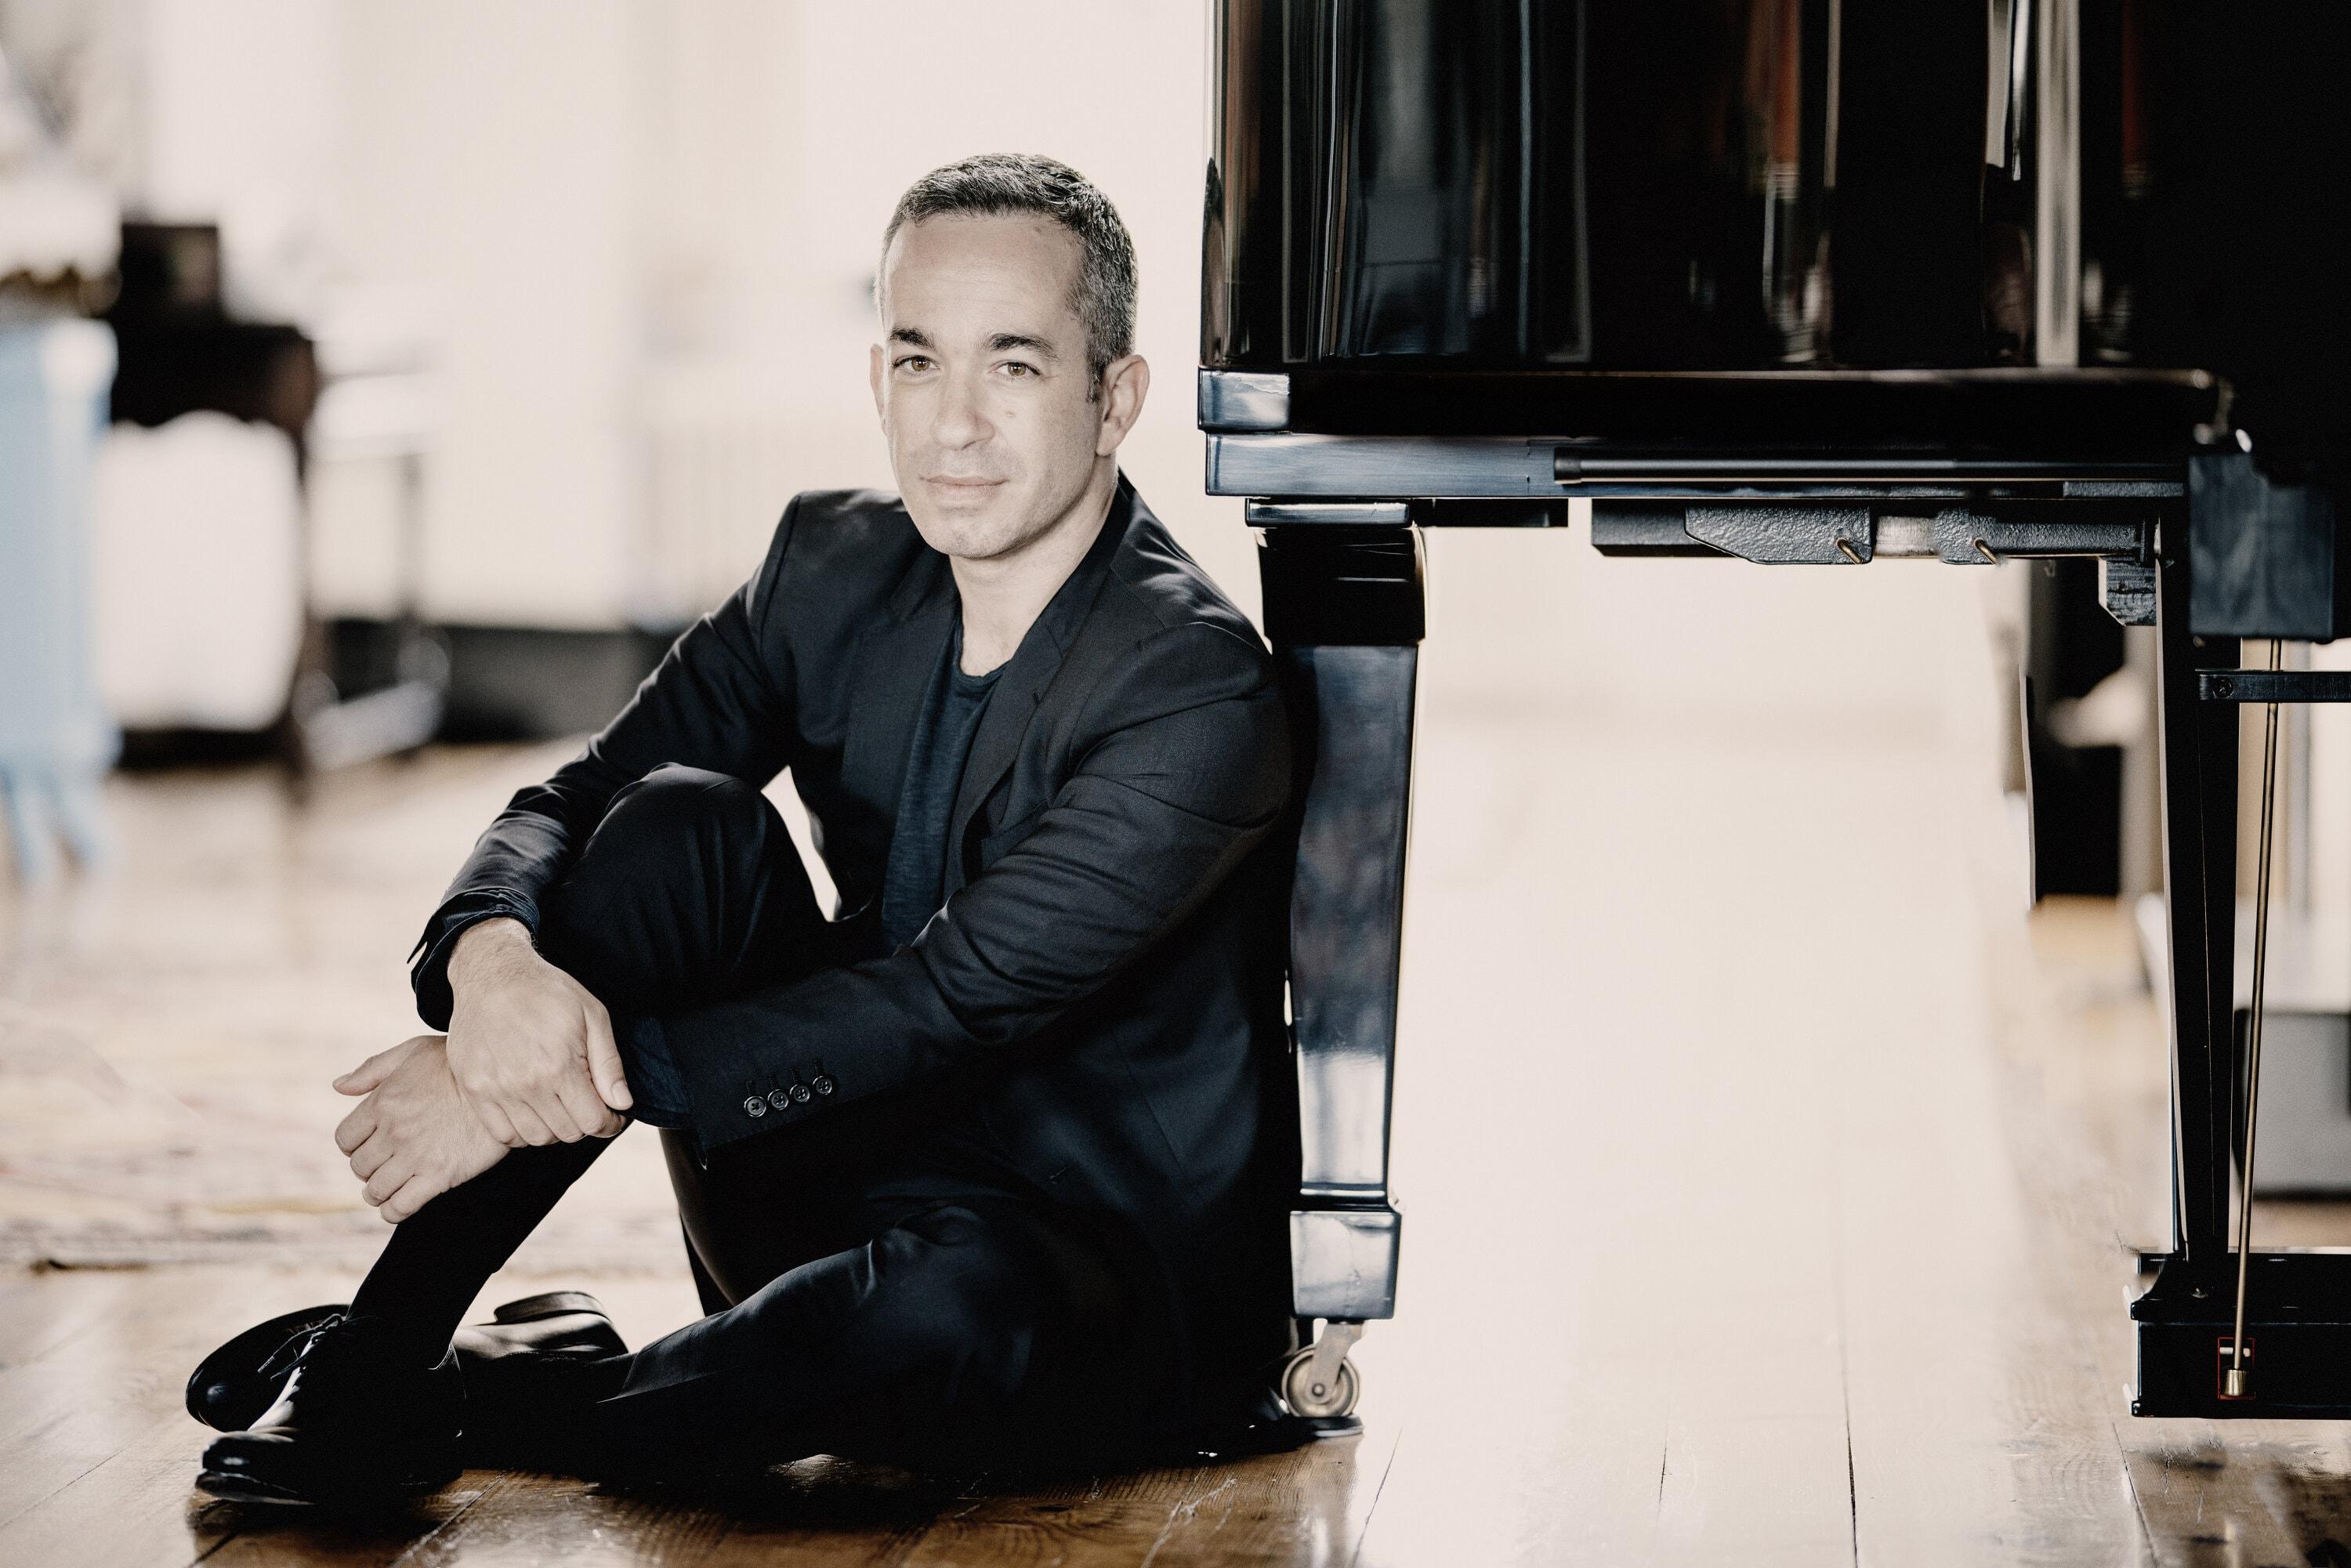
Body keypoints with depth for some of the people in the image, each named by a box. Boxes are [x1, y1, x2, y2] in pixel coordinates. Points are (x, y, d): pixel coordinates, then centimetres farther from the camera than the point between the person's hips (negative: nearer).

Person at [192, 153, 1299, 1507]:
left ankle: (509, 1411, -13)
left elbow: (952, 1000, -28)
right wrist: (495, 959, -28)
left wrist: (567, 1081, -32)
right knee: (677, 822, -17)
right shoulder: (839, 568, 1)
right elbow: (570, 802, -3)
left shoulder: (1203, 695, -21)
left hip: (1120, 1293, -5)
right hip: (852, 1183, 5)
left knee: (955, 1294, -41)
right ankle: (379, 1359, -15)